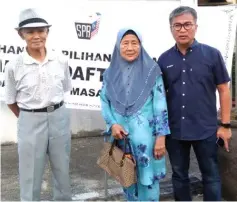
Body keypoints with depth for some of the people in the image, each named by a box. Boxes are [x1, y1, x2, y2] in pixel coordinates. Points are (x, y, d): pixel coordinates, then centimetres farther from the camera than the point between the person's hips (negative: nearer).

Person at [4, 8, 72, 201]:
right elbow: (11, 101, 1)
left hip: (59, 118, 3)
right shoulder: (14, 66, -11)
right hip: (30, 122, -2)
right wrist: (28, 118, 8)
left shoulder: (61, 61, -5)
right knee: (31, 174, 11)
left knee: (62, 169, 19)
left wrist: (52, 108, 12)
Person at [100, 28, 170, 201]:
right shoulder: (111, 73, 6)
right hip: (120, 135, 3)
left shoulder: (152, 70, -3)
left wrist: (161, 136, -9)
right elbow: (104, 101, 9)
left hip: (145, 136, -3)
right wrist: (112, 124, -9)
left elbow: (160, 104, -5)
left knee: (147, 179, 5)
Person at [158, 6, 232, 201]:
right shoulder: (164, 59, 2)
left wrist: (225, 125, -4)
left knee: (211, 176, 11)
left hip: (206, 130, -2)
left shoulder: (212, 54, -4)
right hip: (174, 131, 3)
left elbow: (224, 90, -1)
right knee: (179, 176, 17)